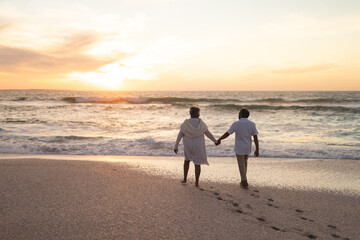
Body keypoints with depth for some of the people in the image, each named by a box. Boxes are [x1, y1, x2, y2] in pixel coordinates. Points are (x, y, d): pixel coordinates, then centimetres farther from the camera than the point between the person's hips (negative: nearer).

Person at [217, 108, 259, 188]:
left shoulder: (236, 124, -14)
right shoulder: (252, 124, -4)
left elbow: (227, 134, -8)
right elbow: (255, 138, -4)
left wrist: (219, 139, 8)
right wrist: (257, 150, 1)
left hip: (239, 148, -4)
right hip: (248, 148, 4)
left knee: (241, 165, 7)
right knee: (245, 163, 21)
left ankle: (244, 182, 7)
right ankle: (243, 180, 27)